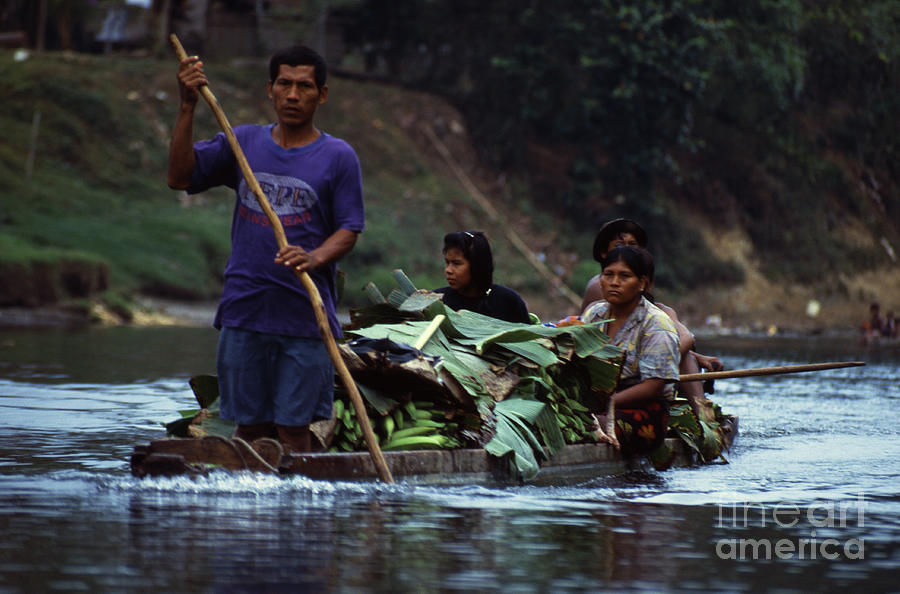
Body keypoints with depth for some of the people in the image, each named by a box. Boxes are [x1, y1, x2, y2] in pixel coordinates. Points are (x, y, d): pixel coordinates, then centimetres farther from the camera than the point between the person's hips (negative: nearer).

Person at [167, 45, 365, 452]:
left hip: (305, 315, -2)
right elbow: (180, 177, 4)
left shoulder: (337, 157, 3)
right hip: (244, 311, 2)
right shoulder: (243, 142, 10)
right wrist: (188, 108, -5)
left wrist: (314, 258, -21)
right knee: (249, 426, 6)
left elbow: (349, 230, 0)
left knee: (293, 428, -2)